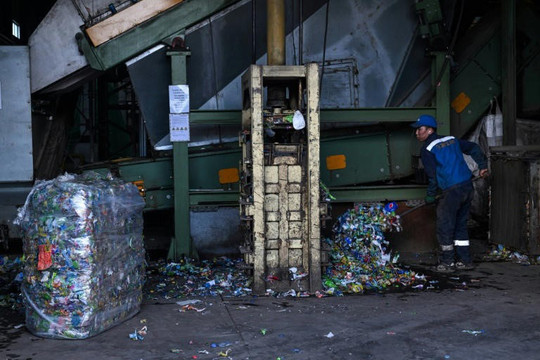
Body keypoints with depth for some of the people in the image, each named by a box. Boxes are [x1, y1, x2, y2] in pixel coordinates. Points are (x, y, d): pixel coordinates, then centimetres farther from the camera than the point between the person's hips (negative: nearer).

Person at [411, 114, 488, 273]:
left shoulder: (427, 149, -6)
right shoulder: (451, 140, 16)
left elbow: (432, 176, -9)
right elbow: (473, 148, 19)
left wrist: (430, 196, 2)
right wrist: (483, 166, 19)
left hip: (451, 191, -8)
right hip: (468, 187, 8)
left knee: (444, 227, 5)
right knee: (460, 225, 18)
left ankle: (447, 263, 13)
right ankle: (465, 261, 22)